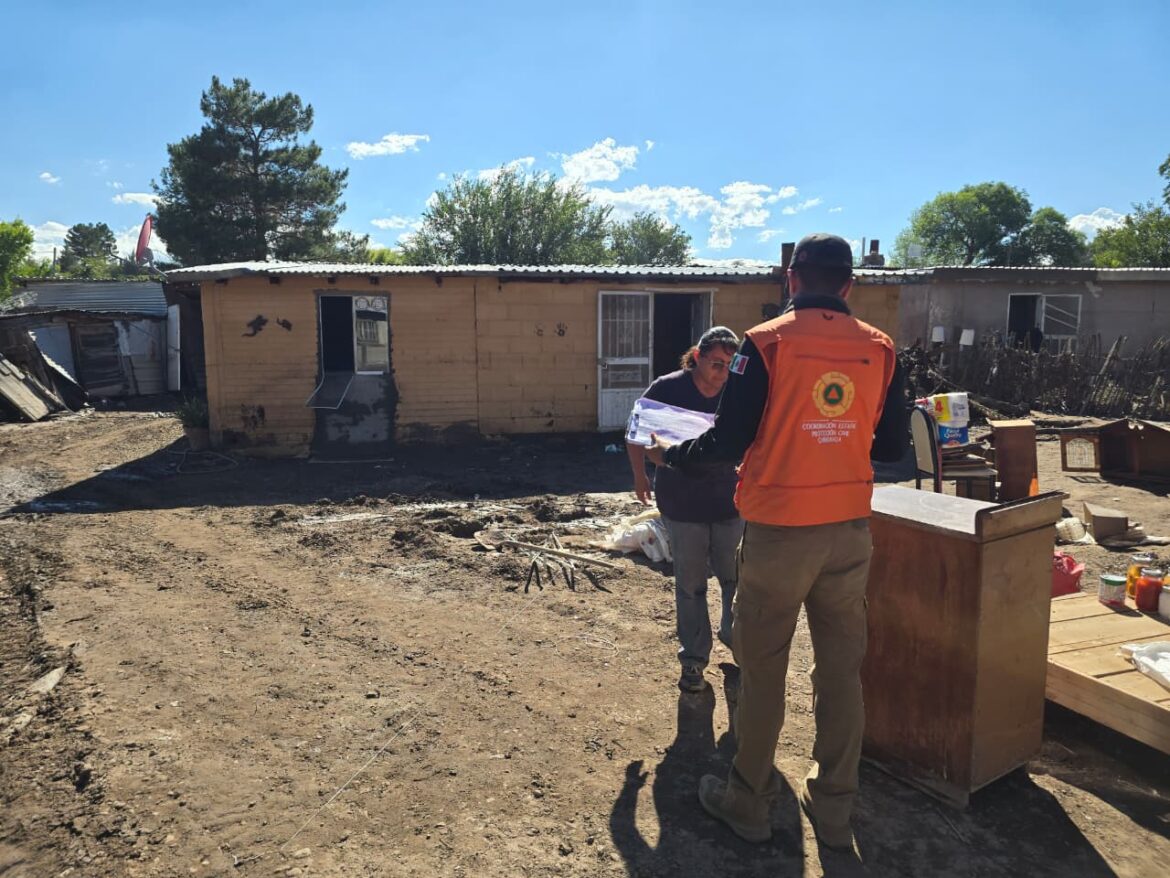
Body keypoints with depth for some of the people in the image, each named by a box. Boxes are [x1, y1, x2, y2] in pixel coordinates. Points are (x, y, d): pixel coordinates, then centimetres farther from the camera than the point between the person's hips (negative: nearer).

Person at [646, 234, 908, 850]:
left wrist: (669, 454, 6)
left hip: (779, 533, -4)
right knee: (841, 672, 13)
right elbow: (892, 447, 7)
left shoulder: (767, 343, -11)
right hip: (850, 533, 4)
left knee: (762, 670, 9)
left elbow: (728, 441, -12)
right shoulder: (878, 349, 1)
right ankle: (834, 810, 27)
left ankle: (747, 803, 24)